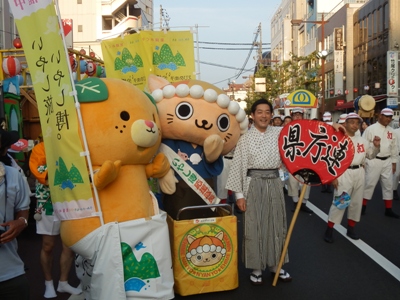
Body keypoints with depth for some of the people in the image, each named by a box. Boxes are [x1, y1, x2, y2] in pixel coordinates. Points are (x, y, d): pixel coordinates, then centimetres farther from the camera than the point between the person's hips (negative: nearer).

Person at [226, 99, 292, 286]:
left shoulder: (280, 133, 6)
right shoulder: (245, 139, -2)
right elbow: (237, 167, -3)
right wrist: (239, 194, -7)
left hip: (274, 183, 3)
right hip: (253, 184, -3)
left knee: (276, 224, 11)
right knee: (254, 226, 3)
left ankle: (276, 264, 27)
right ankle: (256, 268, 18)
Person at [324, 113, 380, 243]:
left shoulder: (362, 140, 11)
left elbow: (370, 155, 21)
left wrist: (376, 146, 1)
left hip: (359, 173, 7)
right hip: (344, 173, -6)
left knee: (356, 202, 12)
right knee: (339, 202, -7)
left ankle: (350, 229, 27)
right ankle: (329, 230, 3)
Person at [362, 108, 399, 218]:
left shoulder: (391, 131, 9)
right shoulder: (371, 129, -9)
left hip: (387, 161, 6)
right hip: (373, 161, -6)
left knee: (388, 185, 9)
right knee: (369, 184, 0)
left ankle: (388, 209, 19)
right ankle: (363, 206, 14)